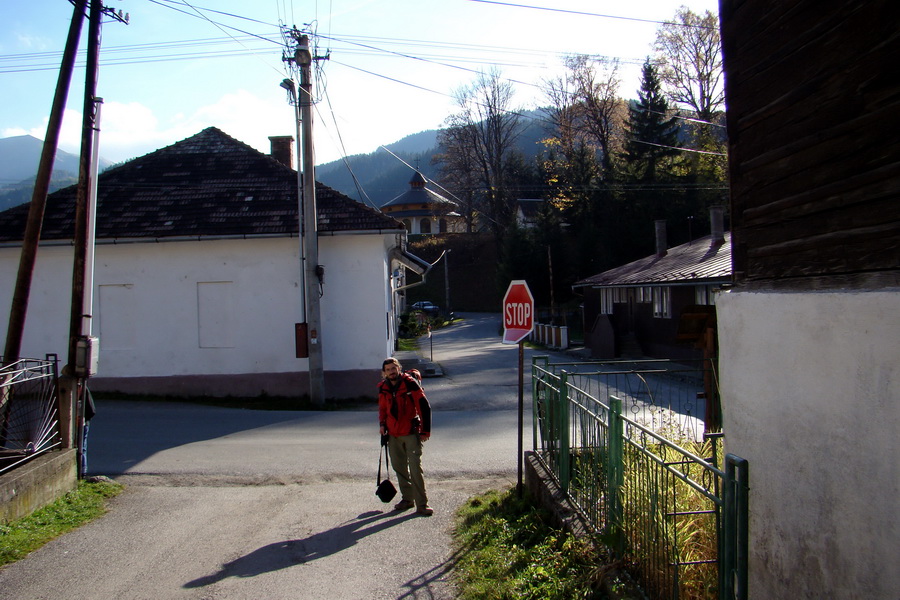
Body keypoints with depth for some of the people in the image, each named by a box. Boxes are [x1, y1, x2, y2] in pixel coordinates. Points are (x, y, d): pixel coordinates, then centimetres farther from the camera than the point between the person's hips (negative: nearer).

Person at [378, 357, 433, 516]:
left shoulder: (410, 383, -12)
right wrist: (382, 424, 7)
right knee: (399, 467, 12)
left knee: (415, 468, -10)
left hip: (411, 433, -5)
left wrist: (425, 431, -10)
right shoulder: (383, 388, 4)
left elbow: (424, 406, -9)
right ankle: (407, 499, 27)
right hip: (393, 434, 6)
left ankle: (422, 504, -4)